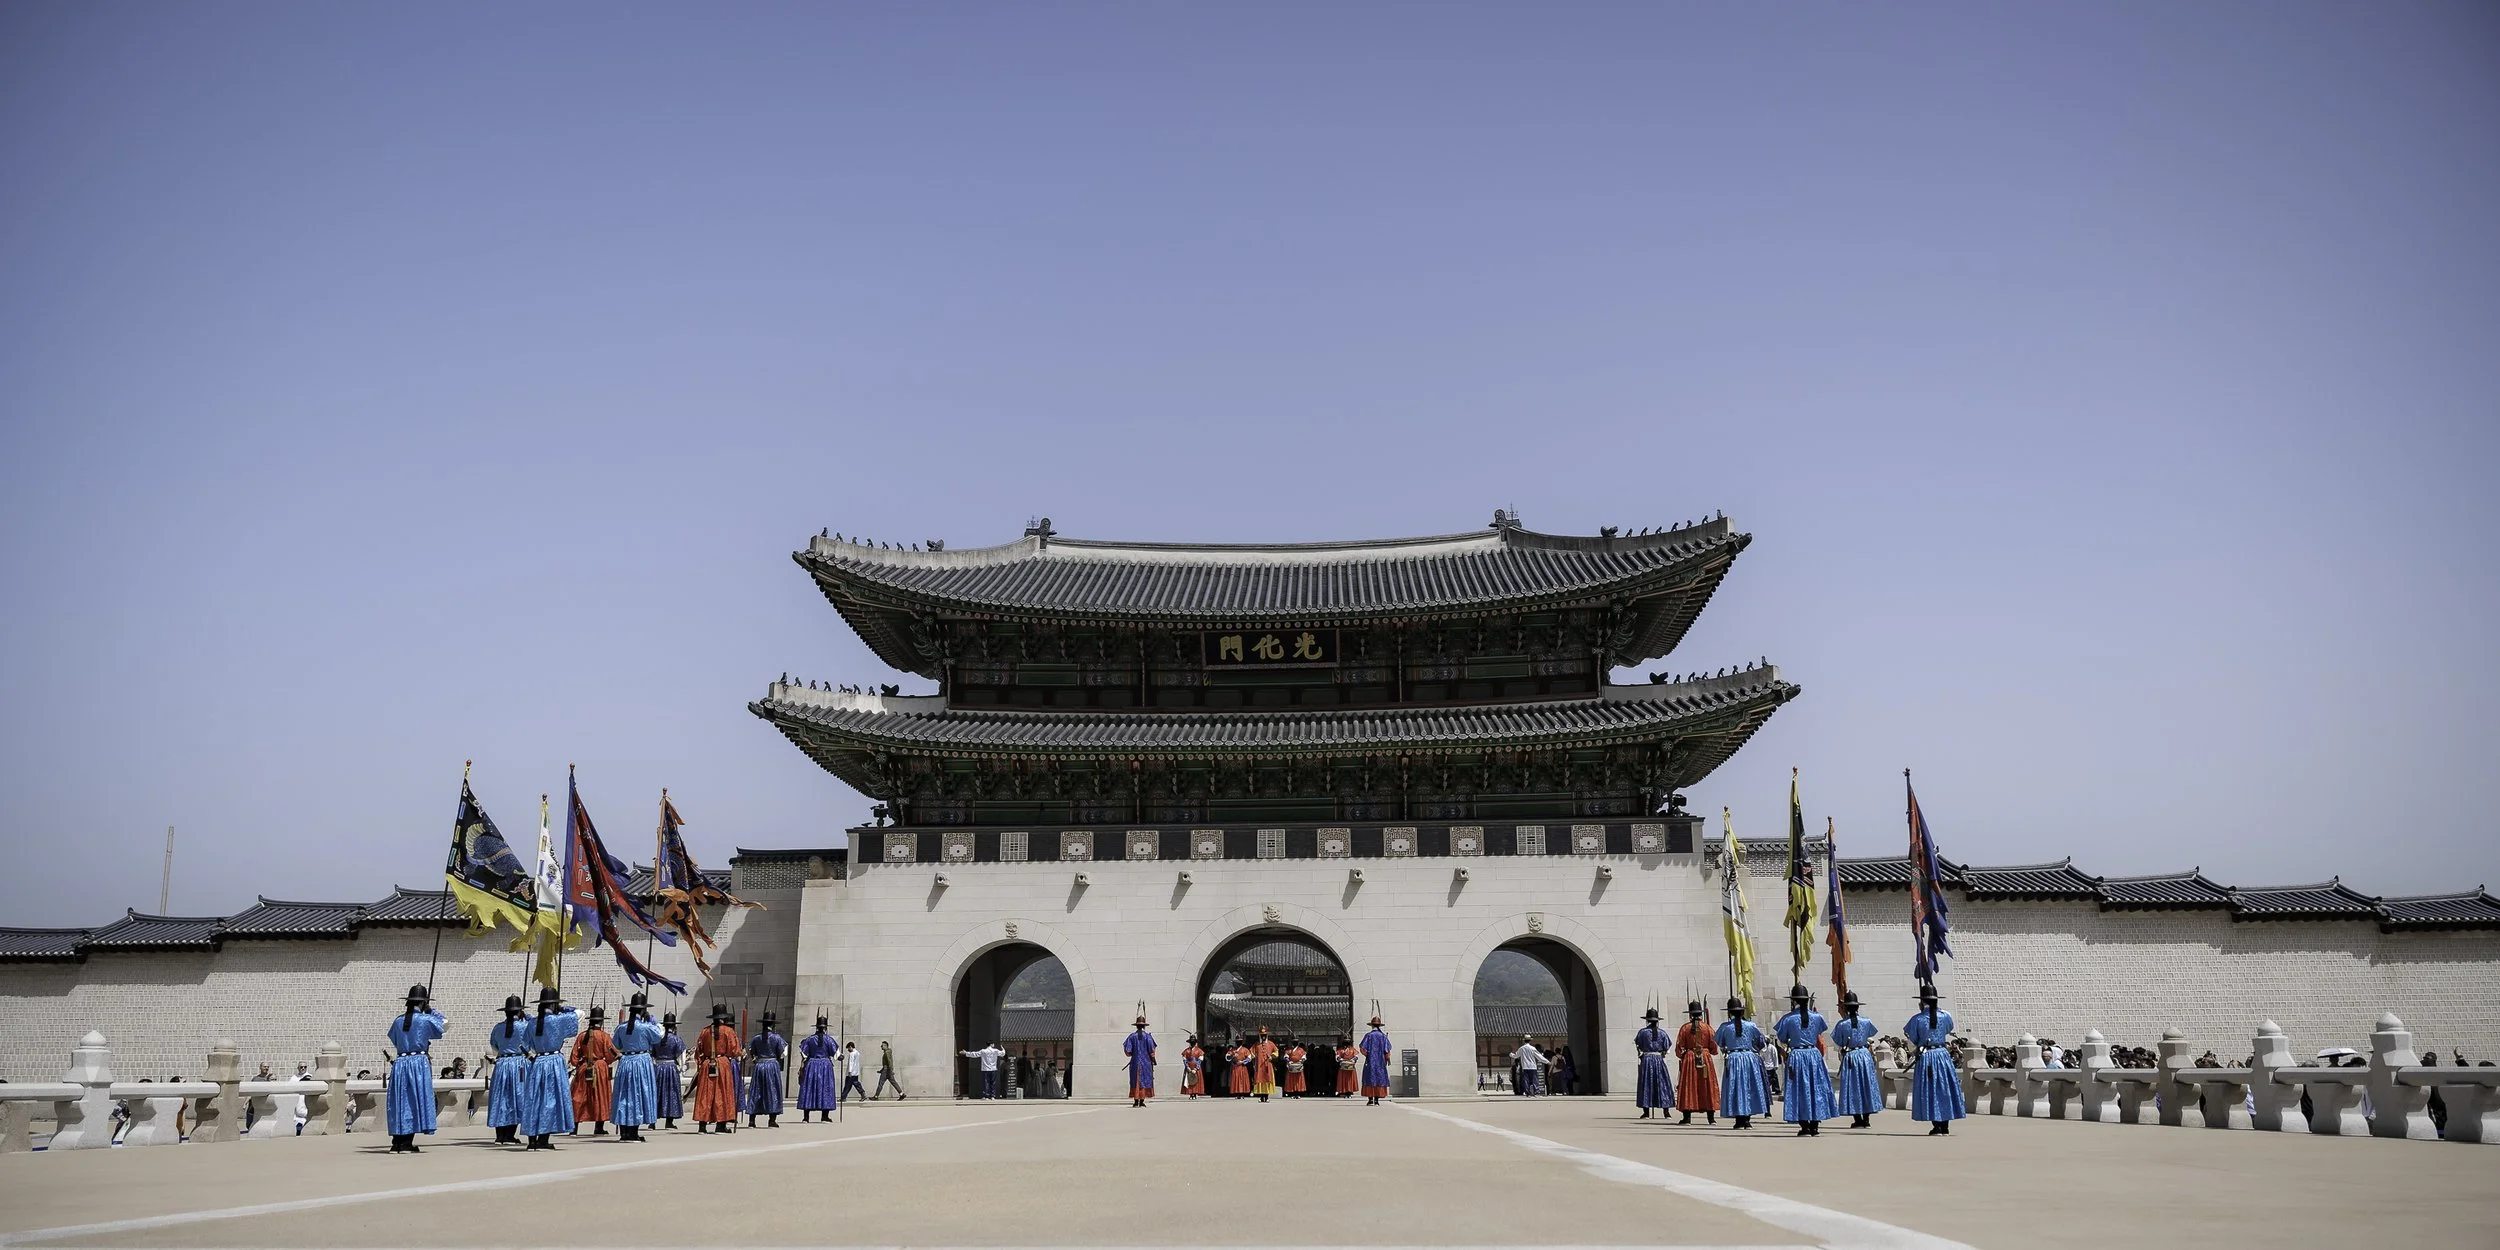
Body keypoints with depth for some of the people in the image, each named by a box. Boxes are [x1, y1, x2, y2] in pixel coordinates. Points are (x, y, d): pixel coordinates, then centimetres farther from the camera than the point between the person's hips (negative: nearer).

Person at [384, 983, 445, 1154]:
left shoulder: (398, 1021, 6)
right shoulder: (426, 1019, -6)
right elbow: (440, 1028, 13)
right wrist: (431, 1009, 20)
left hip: (400, 1063, 4)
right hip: (419, 1063, -4)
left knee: (400, 1102, 9)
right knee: (416, 1101, -1)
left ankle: (396, 1143, 8)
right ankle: (406, 1144, -4)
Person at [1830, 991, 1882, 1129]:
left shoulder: (1842, 1024, -12)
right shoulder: (1866, 1022, -4)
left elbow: (1837, 1043, -3)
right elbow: (1870, 1037, 12)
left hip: (1849, 1057, -3)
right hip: (1865, 1055, 3)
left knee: (1852, 1087, 4)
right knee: (1866, 1085, 12)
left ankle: (1858, 1119, 3)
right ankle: (1866, 1118, 14)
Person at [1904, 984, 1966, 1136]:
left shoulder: (1917, 1019, -12)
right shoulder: (1946, 1016, -3)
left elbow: (1912, 1039, -2)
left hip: (1926, 1057, -3)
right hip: (1943, 1054, 3)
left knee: (1930, 1090, 2)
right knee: (1944, 1089, 12)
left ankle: (1936, 1127, -1)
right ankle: (1945, 1126, 15)